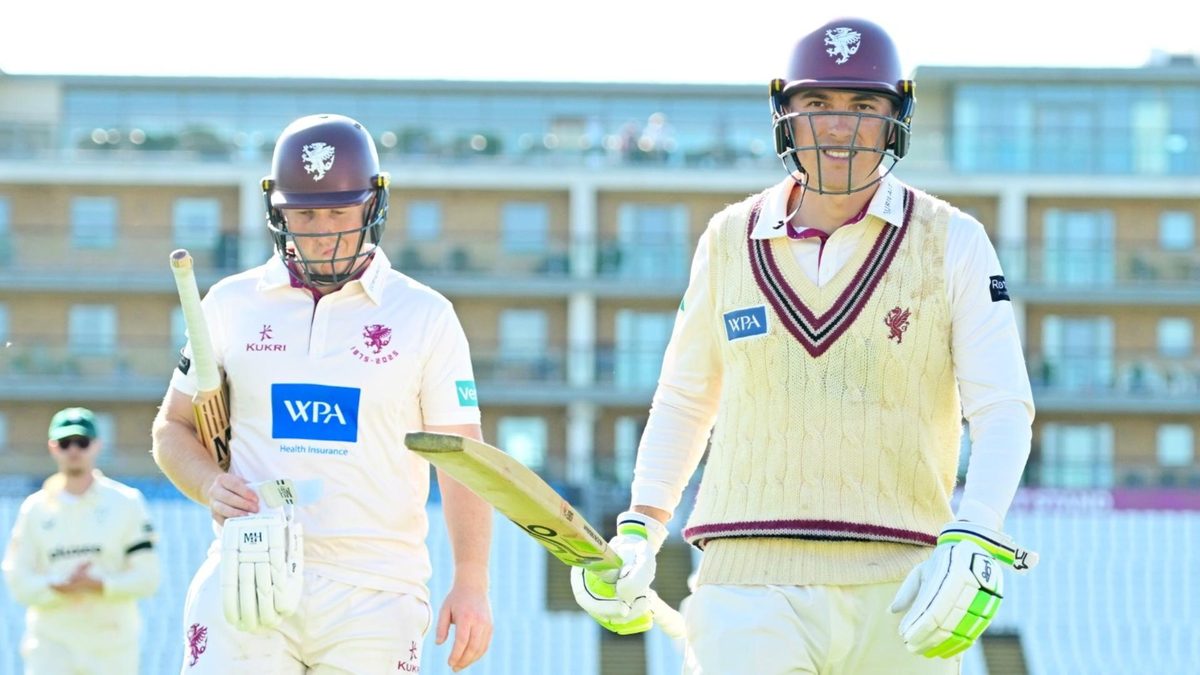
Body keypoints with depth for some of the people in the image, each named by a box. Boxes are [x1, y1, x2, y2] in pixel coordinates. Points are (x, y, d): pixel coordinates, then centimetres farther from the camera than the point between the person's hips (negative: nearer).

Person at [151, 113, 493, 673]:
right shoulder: (231, 304, 10)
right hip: (249, 583, 1)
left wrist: (471, 585, -9)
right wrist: (210, 485, -5)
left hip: (373, 598, -1)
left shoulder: (424, 316, 5)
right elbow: (173, 428, 18)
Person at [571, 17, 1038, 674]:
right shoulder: (729, 241, 10)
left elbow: (1003, 409, -2)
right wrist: (639, 531, 8)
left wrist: (971, 546, -17)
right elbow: (685, 398, 21)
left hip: (899, 592, -1)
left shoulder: (952, 242, 4)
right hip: (750, 586, 1)